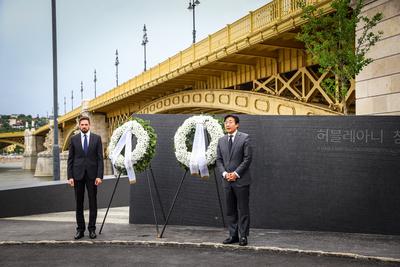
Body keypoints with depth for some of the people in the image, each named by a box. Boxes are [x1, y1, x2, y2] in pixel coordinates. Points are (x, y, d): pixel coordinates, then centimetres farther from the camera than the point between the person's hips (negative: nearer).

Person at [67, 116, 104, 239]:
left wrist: (99, 176, -8)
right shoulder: (74, 139, 5)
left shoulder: (97, 138, 2)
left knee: (93, 203, 3)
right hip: (78, 174, 1)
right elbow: (70, 159, 4)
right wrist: (70, 176, -4)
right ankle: (80, 229, 13)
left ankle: (92, 229, 12)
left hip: (92, 174, -1)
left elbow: (100, 158, 0)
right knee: (79, 203, 6)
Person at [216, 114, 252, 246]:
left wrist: (236, 173, -12)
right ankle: (233, 235, 17)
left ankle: (243, 236, 7)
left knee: (243, 210, 0)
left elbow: (247, 158, -8)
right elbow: (219, 160, 11)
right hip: (227, 181, 5)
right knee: (230, 210, 9)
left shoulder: (244, 138, -3)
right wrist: (224, 173, -5)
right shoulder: (221, 140, 13)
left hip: (241, 180, -5)